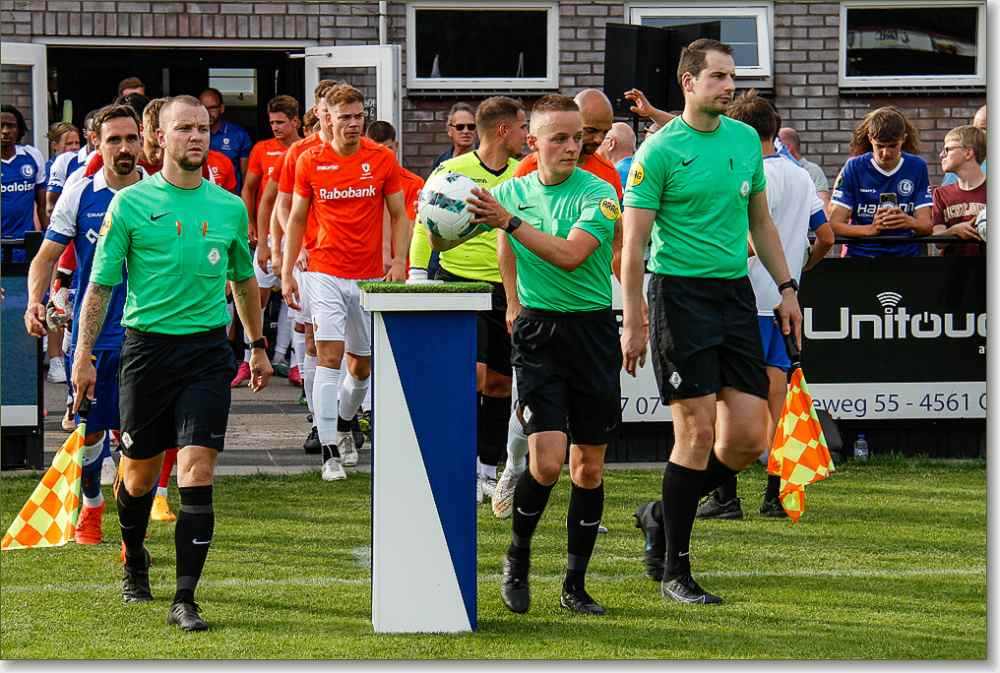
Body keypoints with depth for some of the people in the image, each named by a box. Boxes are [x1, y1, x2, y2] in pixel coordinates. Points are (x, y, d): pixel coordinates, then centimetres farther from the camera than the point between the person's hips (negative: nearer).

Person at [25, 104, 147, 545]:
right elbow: (46, 256, 0)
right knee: (90, 429, 11)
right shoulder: (79, 195, -1)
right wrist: (34, 302, -16)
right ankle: (91, 505, 35)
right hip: (89, 331, 1)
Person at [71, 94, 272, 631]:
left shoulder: (229, 207, 7)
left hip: (208, 350, 1)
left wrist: (258, 346, 25)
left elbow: (244, 279, 22)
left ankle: (185, 599, -11)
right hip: (147, 346, -1)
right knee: (139, 474, 11)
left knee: (197, 472, -11)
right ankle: (133, 560, 40)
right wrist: (83, 354, -6)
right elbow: (100, 284, 0)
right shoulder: (131, 204, -2)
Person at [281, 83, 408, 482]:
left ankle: (344, 423, 39)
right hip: (324, 274, -2)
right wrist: (287, 273, 6)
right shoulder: (310, 162, 0)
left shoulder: (382, 159, 1)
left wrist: (399, 261, -4)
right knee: (329, 355, -14)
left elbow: (398, 215, 8)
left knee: (361, 364, 10)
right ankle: (329, 452, -14)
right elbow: (296, 219, 9)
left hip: (370, 277, 2)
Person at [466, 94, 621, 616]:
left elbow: (570, 255, -22)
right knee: (547, 460, -14)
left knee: (588, 466, 4)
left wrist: (509, 221, -25)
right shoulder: (512, 193, 4)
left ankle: (575, 583, 14)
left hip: (593, 330, -1)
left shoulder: (598, 194, -7)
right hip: (538, 332, 1)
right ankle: (517, 558, 9)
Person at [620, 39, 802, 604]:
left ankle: (666, 519, 21)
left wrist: (787, 287, 16)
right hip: (680, 293, -6)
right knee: (697, 431, -8)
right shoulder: (660, 150, -7)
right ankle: (675, 571, 2)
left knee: (749, 438, -1)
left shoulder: (746, 139, 11)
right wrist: (633, 322, -14)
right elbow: (633, 243, -9)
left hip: (736, 293, 6)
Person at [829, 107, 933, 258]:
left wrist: (908, 222, -22)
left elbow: (927, 226, 1)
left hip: (907, 252, 2)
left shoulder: (917, 167, 5)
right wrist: (870, 229, -24)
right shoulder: (854, 168, 1)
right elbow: (834, 224, -6)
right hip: (861, 253, -2)